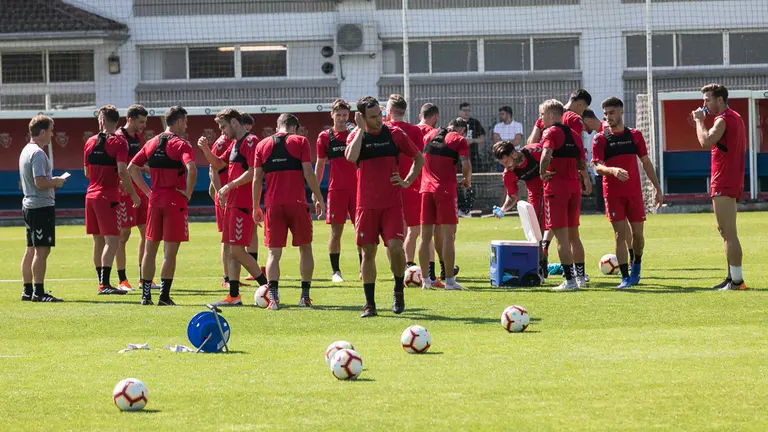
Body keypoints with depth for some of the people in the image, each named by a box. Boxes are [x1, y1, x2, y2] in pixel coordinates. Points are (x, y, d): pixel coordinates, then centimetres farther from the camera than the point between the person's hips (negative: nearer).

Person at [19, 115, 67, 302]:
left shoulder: (26, 151, 15)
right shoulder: (38, 153, -17)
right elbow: (40, 182, -24)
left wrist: (53, 182, 14)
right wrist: (56, 182, -8)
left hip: (28, 205, 10)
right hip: (42, 206, -10)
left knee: (31, 249, 14)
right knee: (42, 250, -9)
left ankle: (27, 290, 18)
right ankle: (38, 292, -10)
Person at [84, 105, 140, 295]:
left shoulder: (90, 142, 8)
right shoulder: (118, 142, -10)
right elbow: (122, 171, -19)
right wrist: (133, 194, -9)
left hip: (91, 194, 6)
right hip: (108, 196, -6)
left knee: (98, 241, 12)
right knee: (112, 241, -8)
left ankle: (102, 282, 17)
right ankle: (105, 284, -16)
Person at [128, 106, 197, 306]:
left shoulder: (151, 143, 10)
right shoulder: (181, 145, -10)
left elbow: (132, 168, 10)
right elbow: (191, 170, -26)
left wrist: (147, 191, 11)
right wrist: (188, 192, -12)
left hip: (155, 200, 6)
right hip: (175, 201, -5)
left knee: (150, 248, 13)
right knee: (170, 252, -1)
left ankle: (146, 295, 14)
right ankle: (164, 296, -3)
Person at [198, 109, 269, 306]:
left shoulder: (250, 142, -12)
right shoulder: (234, 144, 18)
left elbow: (252, 173, -20)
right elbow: (218, 164, 28)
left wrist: (229, 187, -19)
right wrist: (205, 149, 11)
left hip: (243, 204, -10)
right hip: (231, 203, 10)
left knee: (237, 250, -10)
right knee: (232, 250, 9)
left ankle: (267, 288, -3)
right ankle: (234, 296, 11)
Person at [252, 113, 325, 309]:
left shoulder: (262, 145, 10)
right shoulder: (300, 141, 3)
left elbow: (257, 178, 8)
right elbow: (308, 173, -4)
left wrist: (256, 207, 14)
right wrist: (319, 198, 3)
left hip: (273, 205, 2)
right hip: (297, 203, -2)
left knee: (274, 252, 2)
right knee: (305, 248, 13)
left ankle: (273, 298, -12)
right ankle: (305, 296, 11)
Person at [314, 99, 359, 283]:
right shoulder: (325, 137, 4)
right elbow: (320, 165, 10)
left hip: (357, 189, 1)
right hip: (336, 190, -1)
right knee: (336, 231, -1)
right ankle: (335, 271, 6)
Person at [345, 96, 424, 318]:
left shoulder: (394, 134, 4)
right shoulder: (356, 136, 2)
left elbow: (419, 159, 15)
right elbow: (351, 157, -21)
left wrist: (407, 182, 3)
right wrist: (360, 129, -15)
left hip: (392, 203, 0)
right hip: (366, 205, 0)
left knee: (395, 247, -15)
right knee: (368, 252, 2)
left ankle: (399, 290, 9)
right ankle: (370, 304, 10)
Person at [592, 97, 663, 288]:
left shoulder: (635, 135, 8)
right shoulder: (600, 139, 0)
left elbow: (646, 163, 12)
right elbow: (597, 166, -10)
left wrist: (657, 188, 9)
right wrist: (612, 170, -31)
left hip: (634, 192, 2)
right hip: (612, 193, -2)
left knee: (637, 233, 5)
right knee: (620, 235, -6)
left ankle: (636, 265, 32)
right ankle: (625, 277, -4)